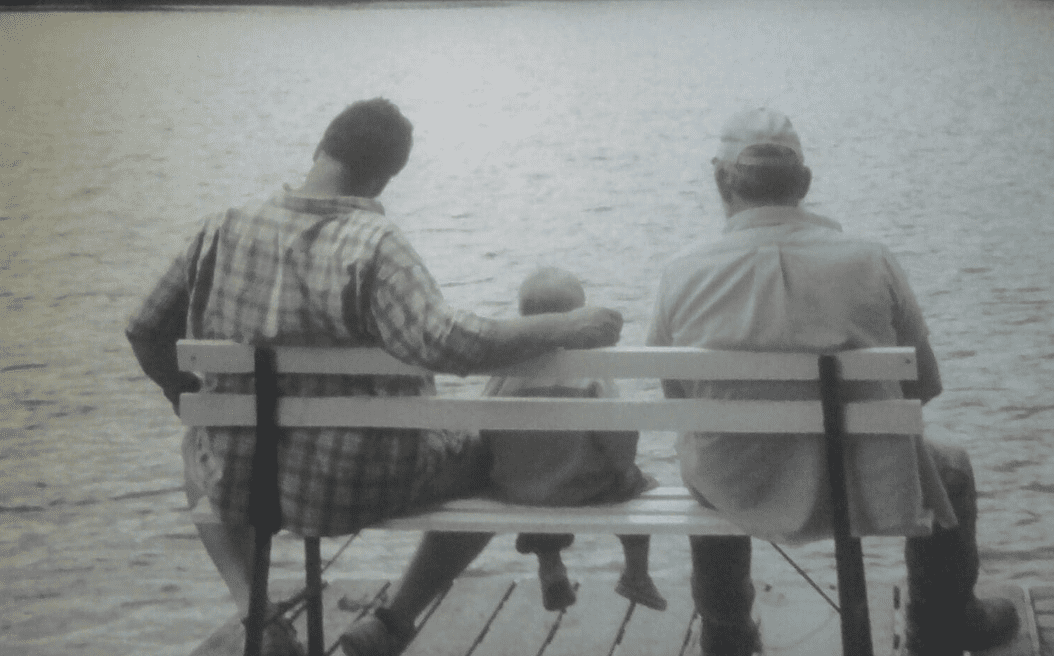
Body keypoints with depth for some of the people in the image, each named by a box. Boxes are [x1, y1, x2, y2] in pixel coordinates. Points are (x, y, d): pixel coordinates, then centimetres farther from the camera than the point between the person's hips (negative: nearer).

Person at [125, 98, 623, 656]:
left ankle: (251, 611, 18)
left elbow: (147, 333, 6)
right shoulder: (373, 247, -21)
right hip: (364, 484, -4)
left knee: (199, 448, 39)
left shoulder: (223, 232, -4)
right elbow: (446, 344, -33)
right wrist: (565, 329, -22)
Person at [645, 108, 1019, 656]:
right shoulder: (873, 264, -15)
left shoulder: (682, 275, -13)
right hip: (865, 491, -2)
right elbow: (923, 385, -2)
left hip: (738, 496, 2)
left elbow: (675, 394, 1)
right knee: (951, 471, 31)